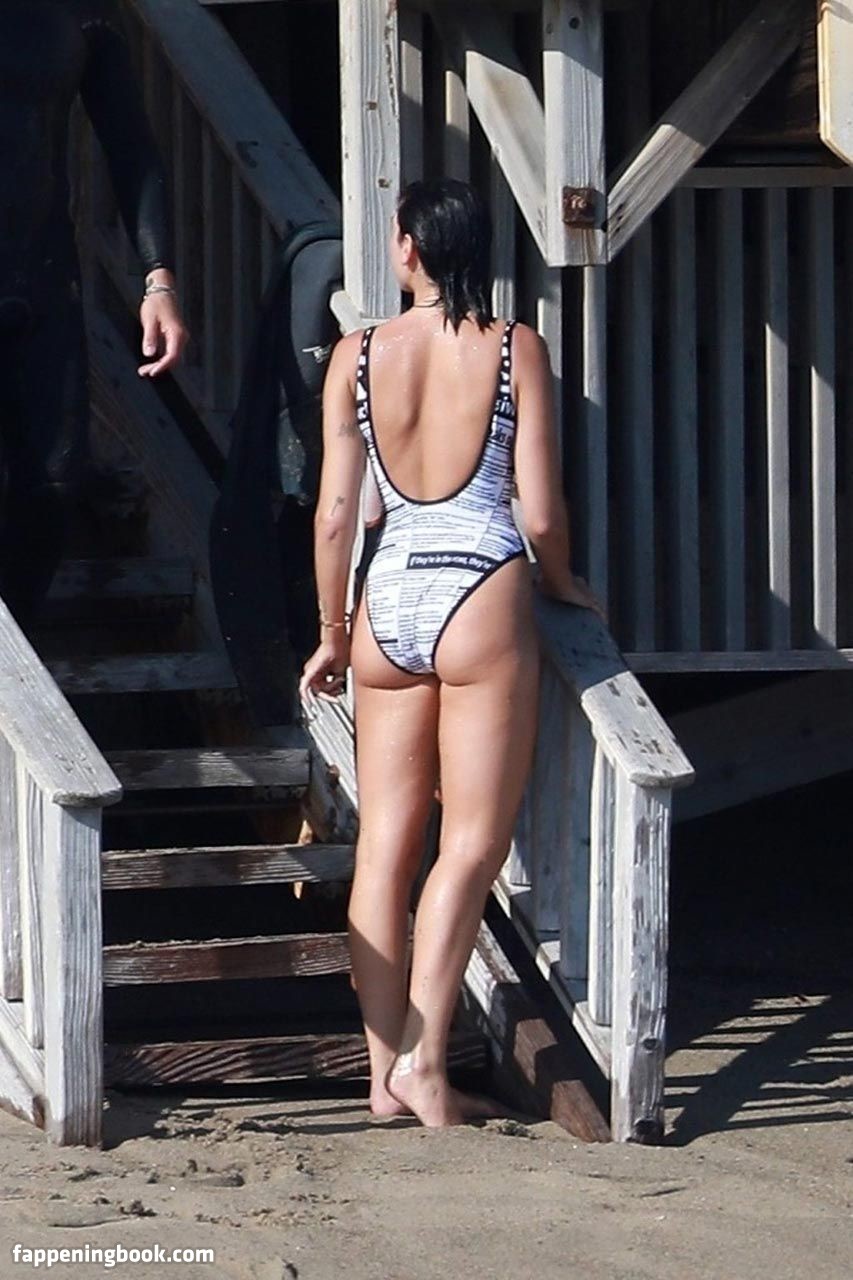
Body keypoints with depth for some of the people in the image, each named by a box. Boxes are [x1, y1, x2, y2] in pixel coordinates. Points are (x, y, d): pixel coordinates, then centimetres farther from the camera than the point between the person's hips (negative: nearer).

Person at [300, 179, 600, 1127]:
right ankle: (423, 1054, -11)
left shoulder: (358, 357, 2)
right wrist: (561, 584, 17)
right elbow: (540, 514, -4)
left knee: (384, 846, 9)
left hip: (388, 603, 3)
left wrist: (332, 637, 14)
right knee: (472, 842, 0)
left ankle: (385, 1072, 8)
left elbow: (333, 517, 2)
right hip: (481, 597, -3)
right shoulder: (515, 351, -3)